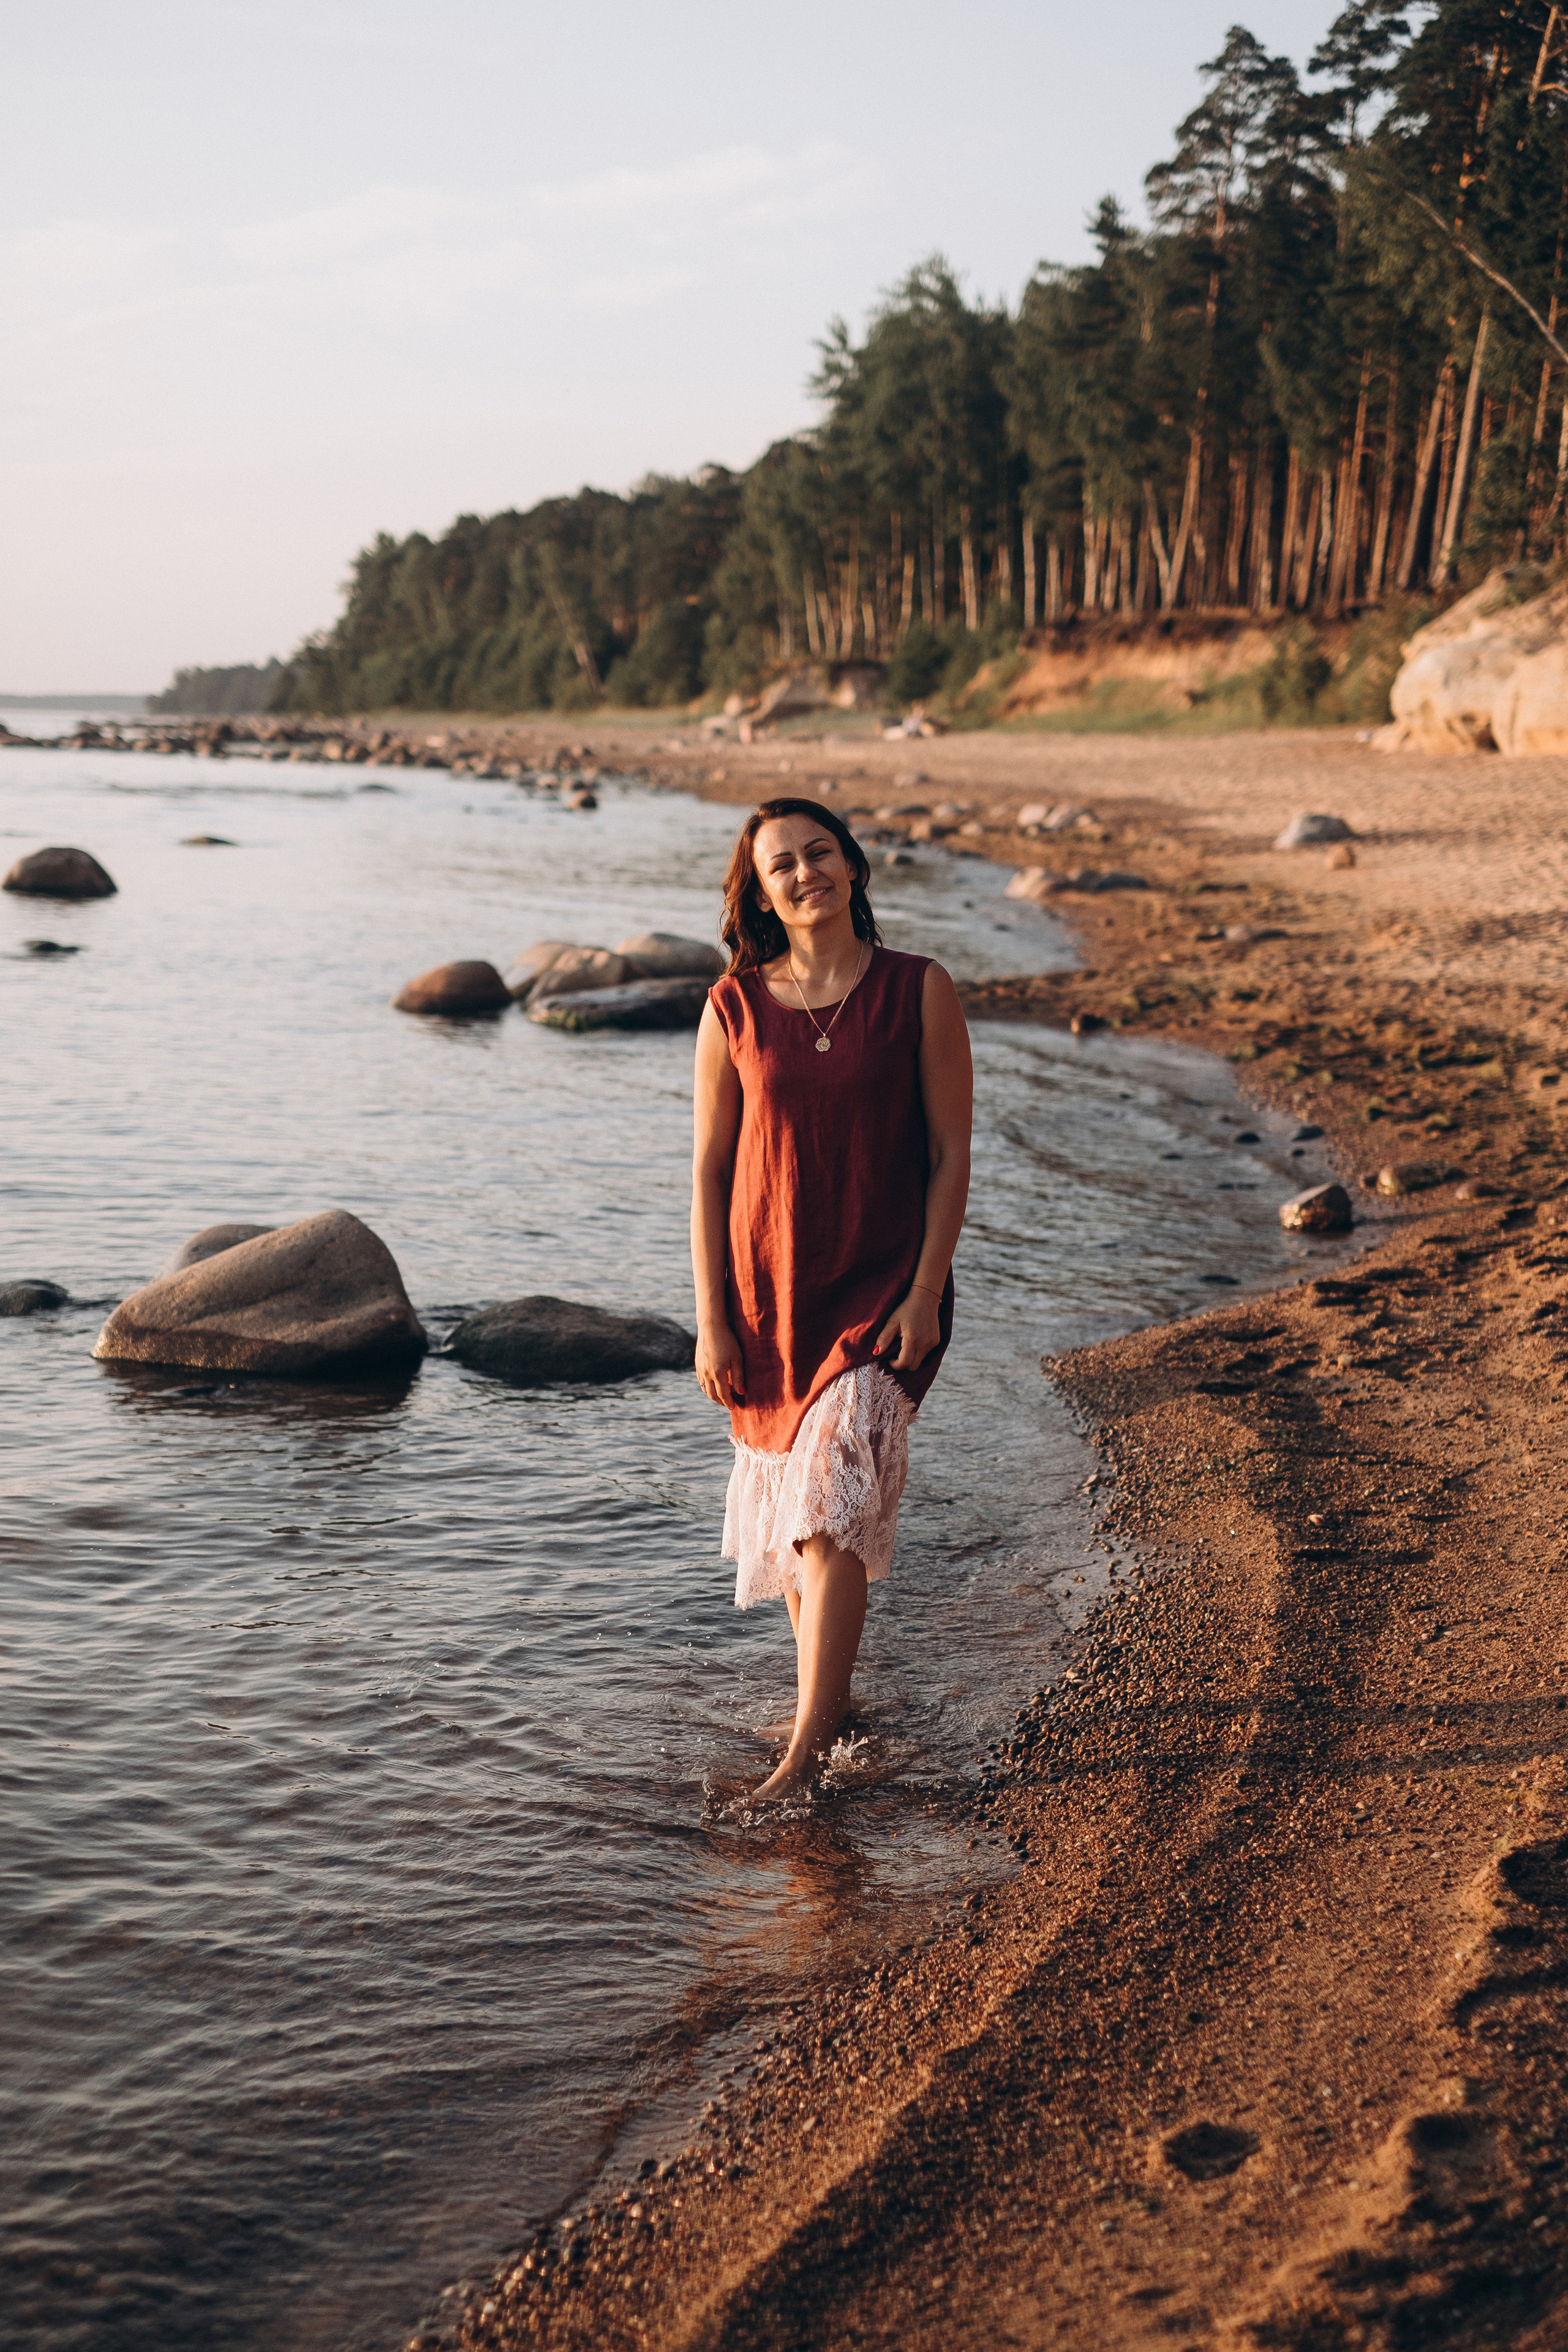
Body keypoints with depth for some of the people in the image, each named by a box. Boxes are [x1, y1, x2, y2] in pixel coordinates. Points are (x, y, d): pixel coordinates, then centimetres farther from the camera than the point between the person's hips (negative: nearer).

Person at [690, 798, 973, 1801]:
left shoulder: (920, 993, -4)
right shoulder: (734, 1010, 0)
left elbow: (951, 1156, -3)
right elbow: (709, 1171, 2)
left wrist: (926, 1295, -10)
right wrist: (712, 1321, -2)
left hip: (884, 1294, -3)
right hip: (771, 1297, 3)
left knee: (834, 1511, -12)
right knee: (789, 1508, 14)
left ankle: (805, 1751, -8)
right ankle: (830, 1695, 35)